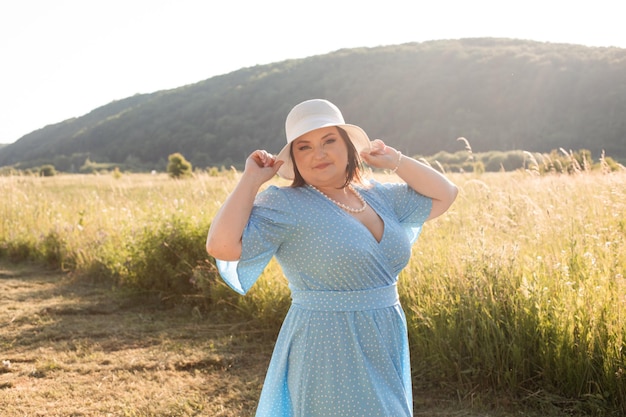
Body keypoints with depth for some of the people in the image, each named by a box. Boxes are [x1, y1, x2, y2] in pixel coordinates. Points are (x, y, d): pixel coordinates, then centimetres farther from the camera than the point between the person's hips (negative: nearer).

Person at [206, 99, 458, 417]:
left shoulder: (378, 197, 7)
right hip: (328, 358, -7)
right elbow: (221, 245, -24)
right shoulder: (285, 205, -13)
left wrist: (394, 161, 9)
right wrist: (251, 179, -17)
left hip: (386, 352, 7)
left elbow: (444, 195, 16)